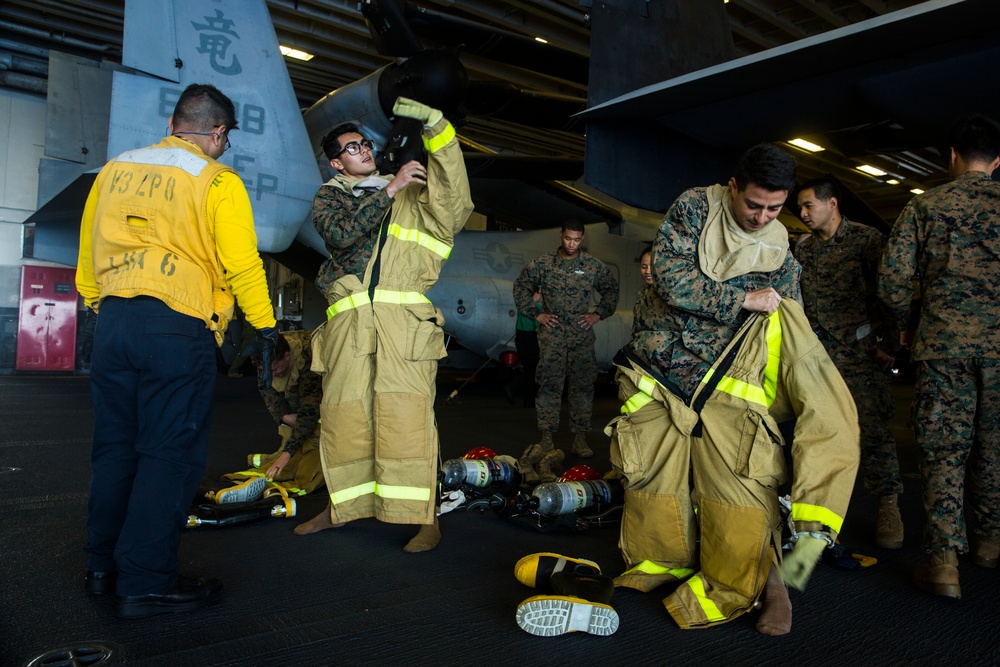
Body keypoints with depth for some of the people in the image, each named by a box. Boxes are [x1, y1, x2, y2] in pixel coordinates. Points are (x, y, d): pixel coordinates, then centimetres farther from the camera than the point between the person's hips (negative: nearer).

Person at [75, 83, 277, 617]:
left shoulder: (115, 170, 14)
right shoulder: (217, 181, -3)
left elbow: (88, 251, 18)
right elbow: (242, 263, -8)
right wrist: (264, 324, 3)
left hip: (112, 319, 6)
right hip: (177, 327, -6)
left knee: (115, 447, 15)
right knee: (169, 454, -1)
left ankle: (104, 565, 25)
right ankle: (146, 583, 4)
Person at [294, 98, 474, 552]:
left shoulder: (410, 193, 19)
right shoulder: (328, 197, 18)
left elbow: (452, 199, -2)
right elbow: (341, 233, -4)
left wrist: (436, 127, -10)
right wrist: (389, 189, -9)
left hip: (403, 317, -1)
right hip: (349, 321, 2)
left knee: (407, 414, -9)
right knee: (343, 415, 6)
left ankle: (425, 518, -4)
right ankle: (341, 507, 22)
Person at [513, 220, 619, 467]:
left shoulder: (594, 265, 6)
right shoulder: (542, 264, 3)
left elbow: (612, 289, 19)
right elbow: (521, 286, 12)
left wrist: (599, 314, 7)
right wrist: (536, 313, 4)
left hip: (582, 336, 1)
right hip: (552, 335, -1)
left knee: (583, 385, 2)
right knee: (549, 385, -3)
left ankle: (580, 438, 10)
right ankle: (546, 439, 2)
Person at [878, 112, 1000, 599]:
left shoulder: (924, 206, 2)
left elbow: (892, 282, -4)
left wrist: (911, 326, 13)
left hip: (943, 343, -2)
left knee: (944, 450, 2)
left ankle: (944, 560, -1)